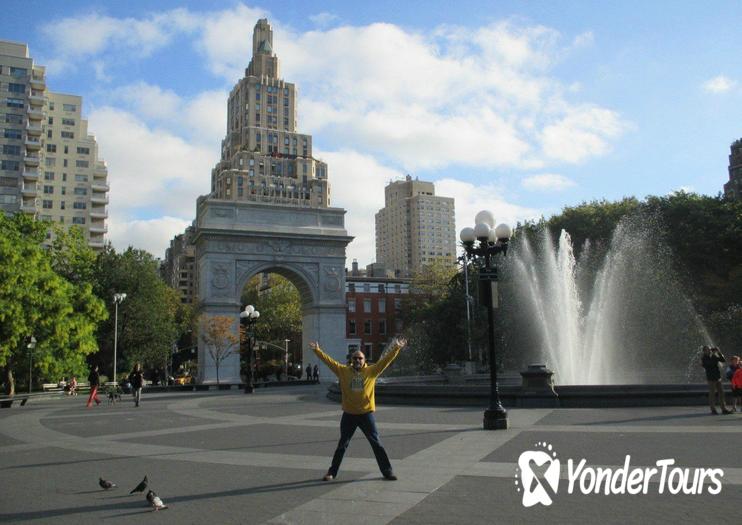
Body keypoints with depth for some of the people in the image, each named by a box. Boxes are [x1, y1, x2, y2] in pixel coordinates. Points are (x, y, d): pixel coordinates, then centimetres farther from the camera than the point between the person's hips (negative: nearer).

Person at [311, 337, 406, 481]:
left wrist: (397, 348, -13)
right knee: (342, 445, 12)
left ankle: (387, 471, 15)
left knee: (376, 444, 5)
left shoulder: (371, 371, -2)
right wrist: (317, 350, -5)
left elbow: (386, 360, -6)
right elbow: (329, 361, -1)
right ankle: (332, 472, 23)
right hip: (348, 415, 1)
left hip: (366, 414, -1)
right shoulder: (343, 371, -1)